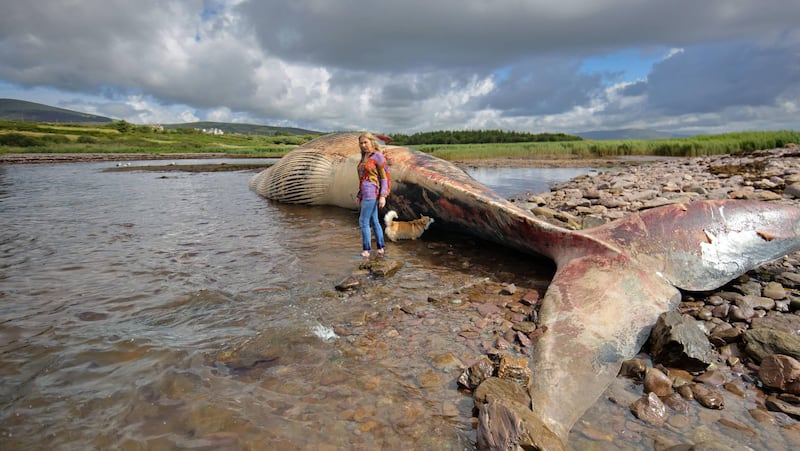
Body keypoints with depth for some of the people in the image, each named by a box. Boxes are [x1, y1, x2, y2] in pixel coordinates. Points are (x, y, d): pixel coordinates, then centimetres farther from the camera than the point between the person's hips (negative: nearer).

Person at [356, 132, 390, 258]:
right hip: (365, 193, 9)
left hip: (372, 193, -9)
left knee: (363, 222, -8)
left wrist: (383, 196, -18)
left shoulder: (379, 156, -10)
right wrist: (360, 196, 20)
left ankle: (366, 251, -1)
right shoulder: (364, 158, 15)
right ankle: (381, 248, 18)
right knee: (373, 222, 11)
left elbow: (385, 177, -11)